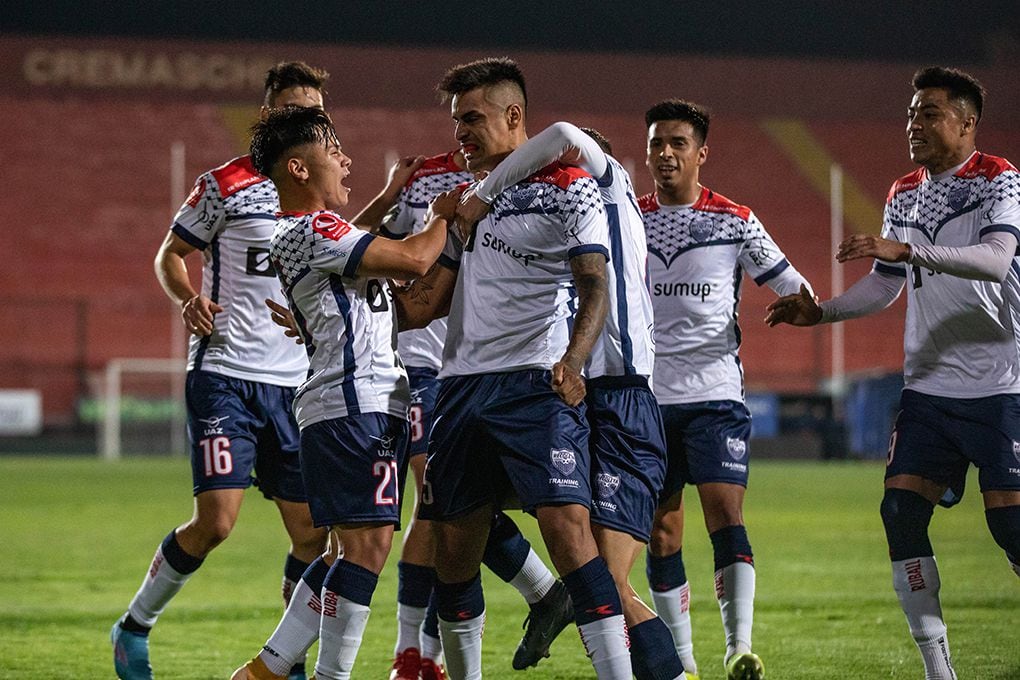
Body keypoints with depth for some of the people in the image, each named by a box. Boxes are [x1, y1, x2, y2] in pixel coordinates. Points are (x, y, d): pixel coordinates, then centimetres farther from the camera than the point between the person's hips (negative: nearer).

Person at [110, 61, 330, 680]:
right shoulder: (227, 185, -2)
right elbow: (170, 255, 5)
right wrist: (190, 299, -14)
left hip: (298, 383, 5)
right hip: (226, 375, -5)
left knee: (312, 532, 0)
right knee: (216, 521, -14)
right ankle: (135, 625, 8)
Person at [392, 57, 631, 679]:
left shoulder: (569, 190, 0)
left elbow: (595, 288, -9)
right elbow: (429, 300, 23)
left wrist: (572, 362, -25)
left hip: (536, 386, -7)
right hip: (464, 385, 7)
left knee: (567, 527, -20)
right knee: (453, 551, 7)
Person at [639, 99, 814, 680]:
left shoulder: (735, 222, 2)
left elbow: (790, 284, 4)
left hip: (716, 393, -2)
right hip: (647, 395, 3)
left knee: (725, 513, -16)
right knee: (661, 532, 3)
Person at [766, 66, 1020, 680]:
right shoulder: (903, 195, 14)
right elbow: (885, 288, 20)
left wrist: (906, 249, -34)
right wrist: (819, 311, 4)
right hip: (928, 387, 6)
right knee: (902, 510, -5)